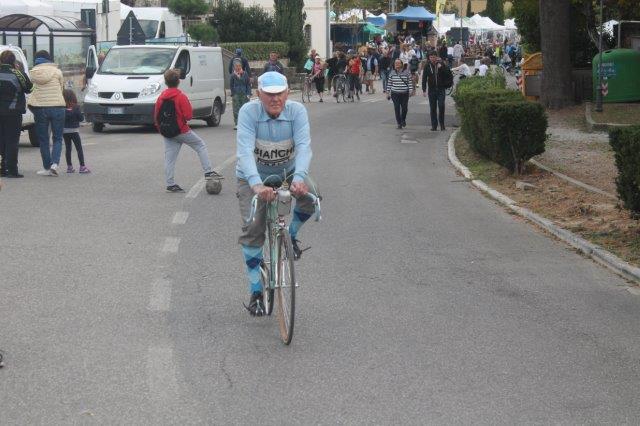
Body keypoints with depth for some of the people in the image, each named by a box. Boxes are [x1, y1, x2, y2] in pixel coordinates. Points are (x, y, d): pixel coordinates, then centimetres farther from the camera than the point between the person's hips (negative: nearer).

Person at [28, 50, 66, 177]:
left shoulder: (34, 72, 4)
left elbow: (31, 89, 5)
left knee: (43, 140, 9)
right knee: (57, 139, 8)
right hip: (57, 107, -1)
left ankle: (47, 168, 8)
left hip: (39, 108, 1)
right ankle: (55, 163, -13)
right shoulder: (56, 71, 1)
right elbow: (61, 88, 7)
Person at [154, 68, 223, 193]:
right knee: (201, 146, 9)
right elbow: (189, 115, -16)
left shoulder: (161, 97, 2)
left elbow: (156, 116, 6)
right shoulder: (181, 97, -14)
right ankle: (208, 172, 1)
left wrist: (161, 128, 18)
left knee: (169, 158, 7)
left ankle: (170, 184, 6)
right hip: (182, 131, -5)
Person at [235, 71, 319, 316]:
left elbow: (304, 145, -31)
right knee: (252, 228, -15)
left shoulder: (297, 111, -19)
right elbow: (245, 150, -35)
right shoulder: (249, 112, -24)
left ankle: (290, 235, 7)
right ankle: (256, 292, -1)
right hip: (253, 177, -2)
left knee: (310, 198, -26)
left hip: (288, 172, 2)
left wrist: (299, 177, -50)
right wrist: (257, 185, -52)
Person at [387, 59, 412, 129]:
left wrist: (410, 91, -5)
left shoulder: (406, 72, 1)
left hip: (404, 94, -1)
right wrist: (388, 93, 6)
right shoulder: (392, 73, 5)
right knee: (397, 108, -2)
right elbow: (389, 83, 9)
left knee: (404, 107, 1)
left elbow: (409, 82, 2)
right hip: (395, 94, 1)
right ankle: (399, 123, 7)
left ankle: (403, 120, 29)